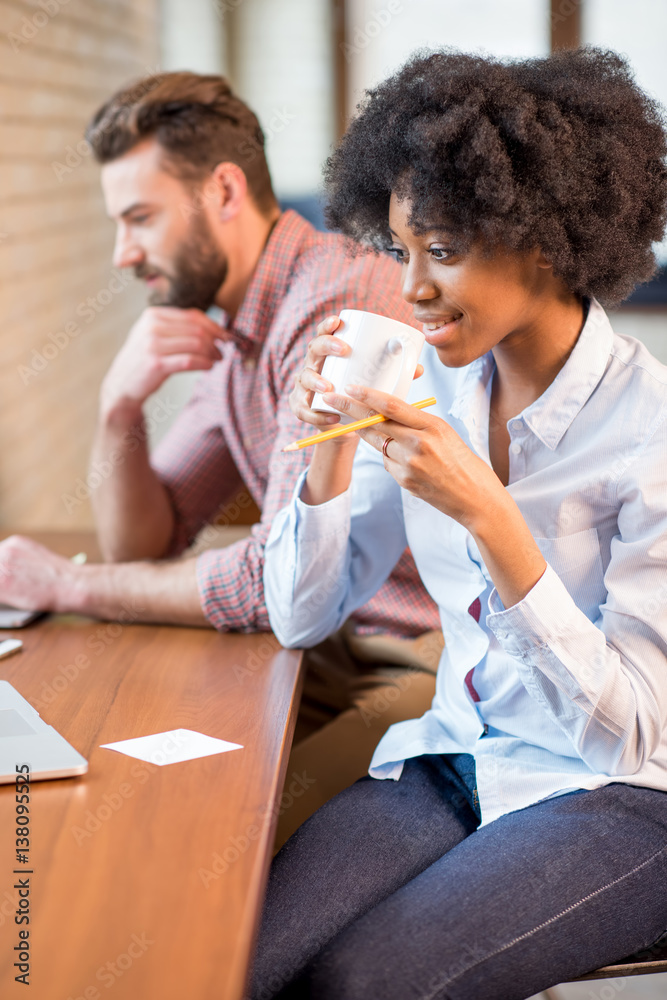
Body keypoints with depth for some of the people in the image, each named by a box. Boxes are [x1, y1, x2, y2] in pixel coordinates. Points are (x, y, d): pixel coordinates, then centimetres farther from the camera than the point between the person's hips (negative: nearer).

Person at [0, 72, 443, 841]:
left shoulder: (338, 304, -20)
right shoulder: (232, 334, 10)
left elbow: (279, 576, -24)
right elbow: (141, 546, 11)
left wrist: (67, 585, -12)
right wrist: (119, 408, -8)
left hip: (434, 666, -8)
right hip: (339, 648, 8)